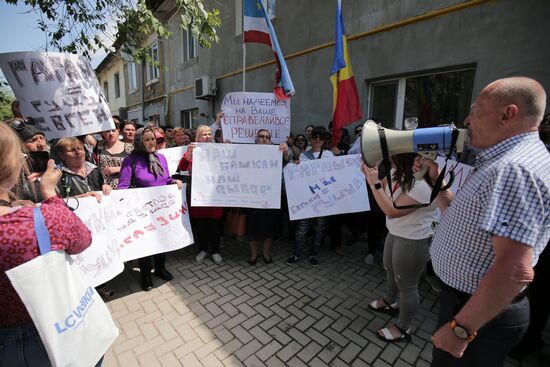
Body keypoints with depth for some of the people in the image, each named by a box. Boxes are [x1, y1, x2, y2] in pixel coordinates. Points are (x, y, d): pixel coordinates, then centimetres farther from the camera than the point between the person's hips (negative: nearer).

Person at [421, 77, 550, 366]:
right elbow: (460, 217, 15)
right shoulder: (507, 161, 8)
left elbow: (515, 270, -33)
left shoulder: (515, 167, -27)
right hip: (463, 296, 9)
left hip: (483, 312, -9)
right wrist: (435, 180, 7)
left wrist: (460, 328, -26)